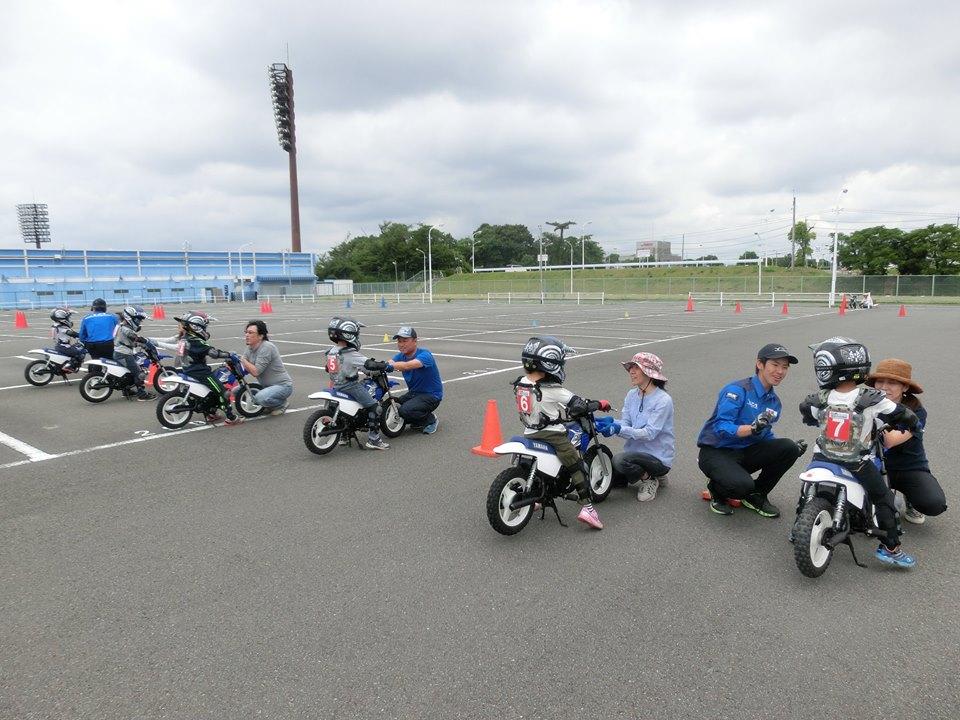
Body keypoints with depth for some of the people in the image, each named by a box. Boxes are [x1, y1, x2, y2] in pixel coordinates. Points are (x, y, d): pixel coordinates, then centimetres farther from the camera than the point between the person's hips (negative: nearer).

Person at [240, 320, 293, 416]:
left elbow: (256, 372, -26)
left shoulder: (267, 347, -22)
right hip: (266, 385, 9)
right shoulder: (250, 348, 6)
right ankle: (270, 405, 15)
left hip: (282, 385, -9)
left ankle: (282, 404, 0)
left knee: (260, 398, -33)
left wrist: (242, 359, -20)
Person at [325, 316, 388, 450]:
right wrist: (386, 366, -12)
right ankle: (373, 439, -10)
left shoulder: (331, 352, 6)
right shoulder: (350, 354, -20)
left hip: (337, 387, 9)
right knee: (374, 407, -8)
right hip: (351, 387, -9)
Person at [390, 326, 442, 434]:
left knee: (405, 410, -27)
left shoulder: (424, 354, -21)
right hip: (413, 393, 8)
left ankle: (431, 419, 0)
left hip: (431, 395, -8)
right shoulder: (401, 356, 2)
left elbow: (407, 366, -40)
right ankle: (418, 421, 15)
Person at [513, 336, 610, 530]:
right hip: (553, 436, -7)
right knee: (577, 467, 0)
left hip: (529, 433, 7)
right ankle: (587, 508, -5)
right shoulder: (552, 390, -19)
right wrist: (599, 404, 5)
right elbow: (578, 405, -13)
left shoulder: (520, 384, 1)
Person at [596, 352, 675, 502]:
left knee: (620, 460, -31)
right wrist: (611, 422, -22)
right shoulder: (632, 395, 3)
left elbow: (650, 433, -24)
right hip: (637, 450, 8)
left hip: (658, 457, -8)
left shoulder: (663, 400, -19)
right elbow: (626, 422, 0)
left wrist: (619, 429, -34)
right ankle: (647, 473, 20)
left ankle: (649, 479, -2)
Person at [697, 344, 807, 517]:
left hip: (745, 452, 7)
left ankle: (757, 495, 5)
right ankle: (717, 491, 5)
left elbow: (765, 437, 14)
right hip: (716, 451, -7)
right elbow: (721, 428, -23)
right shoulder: (737, 390, -16)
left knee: (789, 448, -13)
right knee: (742, 485, -34)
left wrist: (793, 448, -3)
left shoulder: (774, 402, 9)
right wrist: (753, 428, -38)